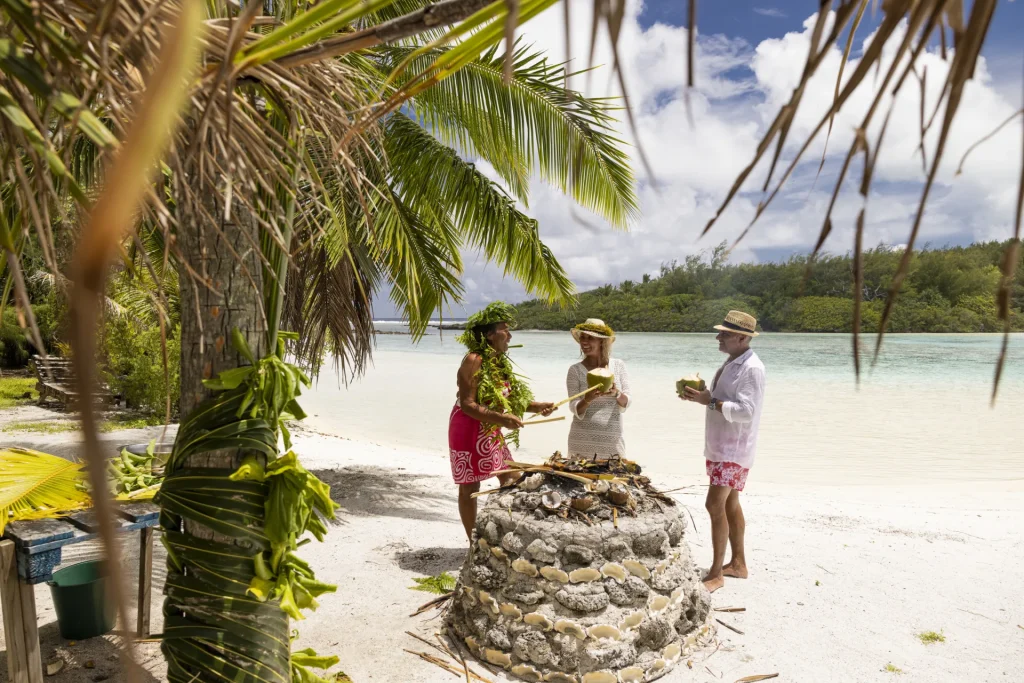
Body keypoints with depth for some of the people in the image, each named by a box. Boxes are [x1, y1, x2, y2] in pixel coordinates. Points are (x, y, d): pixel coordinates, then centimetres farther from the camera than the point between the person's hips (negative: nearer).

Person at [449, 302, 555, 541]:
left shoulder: (499, 362, 7)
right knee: (470, 488, 2)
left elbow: (511, 397, 9)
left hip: (492, 434, 9)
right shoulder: (473, 360, -20)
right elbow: (467, 404, -26)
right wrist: (502, 419, -34)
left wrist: (537, 406, -6)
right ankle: (474, 543, 14)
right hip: (469, 432, -9)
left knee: (511, 478, 14)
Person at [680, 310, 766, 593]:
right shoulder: (730, 363, 12)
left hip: (734, 449, -10)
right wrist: (701, 394, 1)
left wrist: (709, 400, -27)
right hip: (719, 445, 10)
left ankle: (716, 574, -1)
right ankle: (738, 563, 28)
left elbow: (745, 411, -26)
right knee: (730, 504, 16)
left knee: (715, 505, -10)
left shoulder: (751, 369, -18)